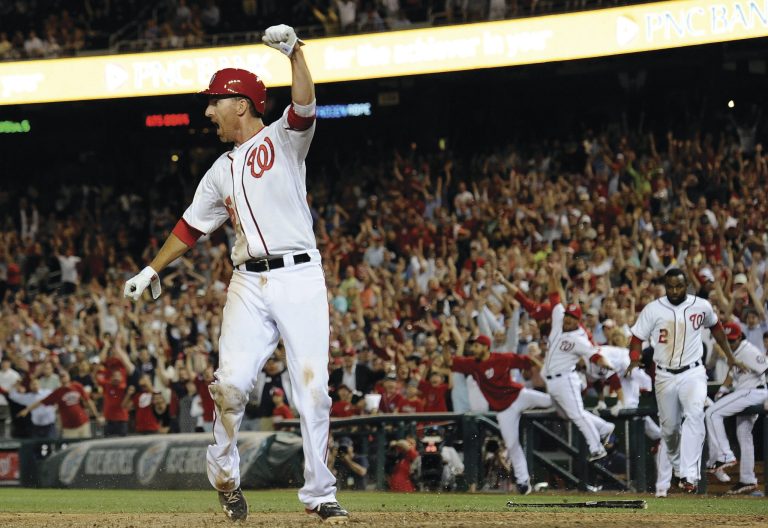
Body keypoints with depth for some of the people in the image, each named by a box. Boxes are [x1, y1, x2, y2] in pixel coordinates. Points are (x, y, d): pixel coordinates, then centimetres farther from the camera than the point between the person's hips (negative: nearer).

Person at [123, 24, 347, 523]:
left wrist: (294, 52, -29)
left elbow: (304, 107, -17)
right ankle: (225, 474, 14)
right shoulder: (221, 172, 20)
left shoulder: (283, 139, 4)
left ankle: (320, 493, 1)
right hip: (249, 284, 4)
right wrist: (152, 270, 23)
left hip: (300, 278, -4)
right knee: (232, 382, -8)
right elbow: (191, 225, 26)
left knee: (312, 388, -6)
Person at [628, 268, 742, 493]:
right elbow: (637, 337, -1)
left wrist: (729, 354, 21)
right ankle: (677, 463, 41)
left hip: (693, 373, -1)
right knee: (669, 426, 9)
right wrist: (634, 360, -20)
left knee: (694, 415, -24)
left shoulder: (702, 306, -2)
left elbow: (715, 326, 17)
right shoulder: (653, 310, -7)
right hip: (665, 376, 1)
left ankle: (689, 474, -28)